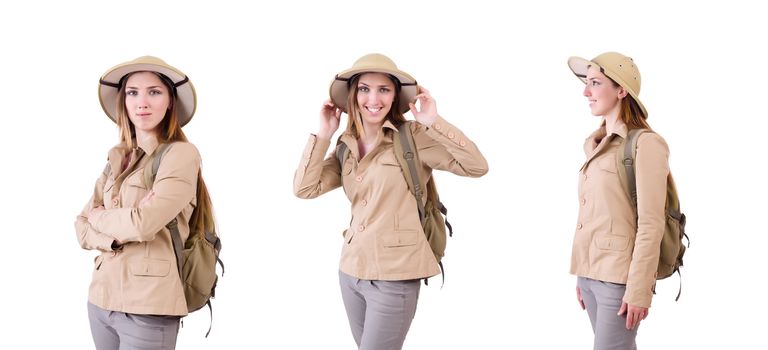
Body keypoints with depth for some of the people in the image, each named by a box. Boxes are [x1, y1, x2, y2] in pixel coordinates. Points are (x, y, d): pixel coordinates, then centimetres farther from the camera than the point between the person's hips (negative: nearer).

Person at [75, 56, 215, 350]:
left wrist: (99, 216, -1)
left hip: (148, 306, -6)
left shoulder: (181, 154, -10)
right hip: (101, 299, 7)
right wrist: (117, 236, -13)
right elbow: (82, 229, 8)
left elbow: (144, 224, -20)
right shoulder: (118, 158, 11)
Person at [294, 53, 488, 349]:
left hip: (394, 276, -6)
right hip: (351, 270, 6)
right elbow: (304, 188, -2)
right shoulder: (346, 146, 7)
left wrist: (434, 122, -19)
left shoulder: (414, 137, -9)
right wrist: (323, 135, -3)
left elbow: (477, 166, -15)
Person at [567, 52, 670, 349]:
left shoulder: (645, 144, -11)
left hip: (619, 276, -7)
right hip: (591, 272, 7)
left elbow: (651, 225, -15)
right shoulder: (597, 144, 12)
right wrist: (581, 274, 14)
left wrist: (639, 290, -17)